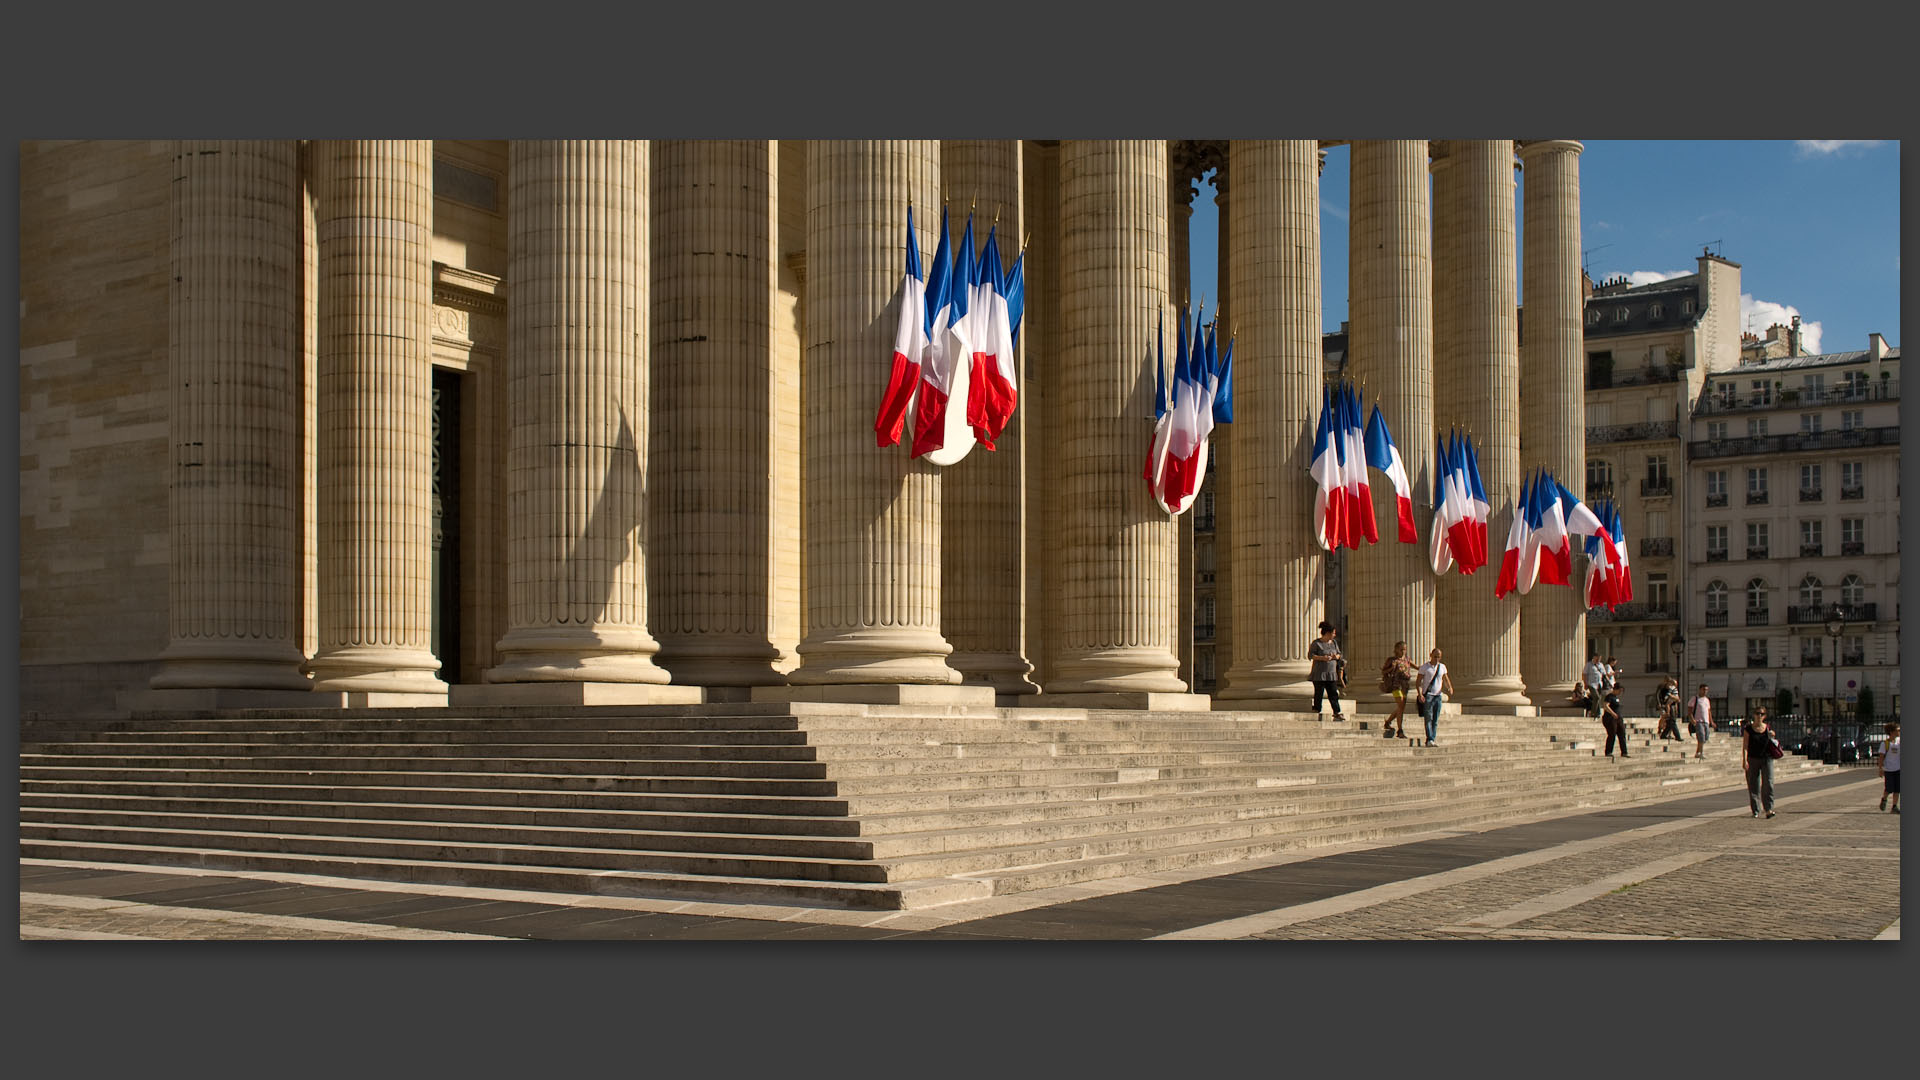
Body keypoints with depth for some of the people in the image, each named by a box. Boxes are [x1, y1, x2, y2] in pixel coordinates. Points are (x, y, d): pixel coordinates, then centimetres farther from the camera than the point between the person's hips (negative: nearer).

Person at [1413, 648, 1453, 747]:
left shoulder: (1442, 667, 11)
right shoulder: (1424, 667, -3)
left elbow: (1446, 679, 14)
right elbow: (1418, 682, -6)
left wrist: (1450, 688, -8)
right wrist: (1420, 694, -19)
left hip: (1438, 695, 5)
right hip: (1427, 695, -5)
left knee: (1435, 720, 4)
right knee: (1429, 718, -13)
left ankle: (1432, 740, 8)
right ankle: (1429, 740, -19)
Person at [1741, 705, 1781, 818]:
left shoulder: (1768, 729, 6)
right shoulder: (1748, 729, -1)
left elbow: (1774, 744, 17)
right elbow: (1745, 746, -5)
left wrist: (1773, 738, -5)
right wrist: (1744, 760, -15)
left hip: (1767, 759, 1)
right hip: (1753, 759, -1)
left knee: (1768, 783, -11)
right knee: (1753, 785, 3)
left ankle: (1768, 809, -10)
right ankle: (1755, 810, 11)